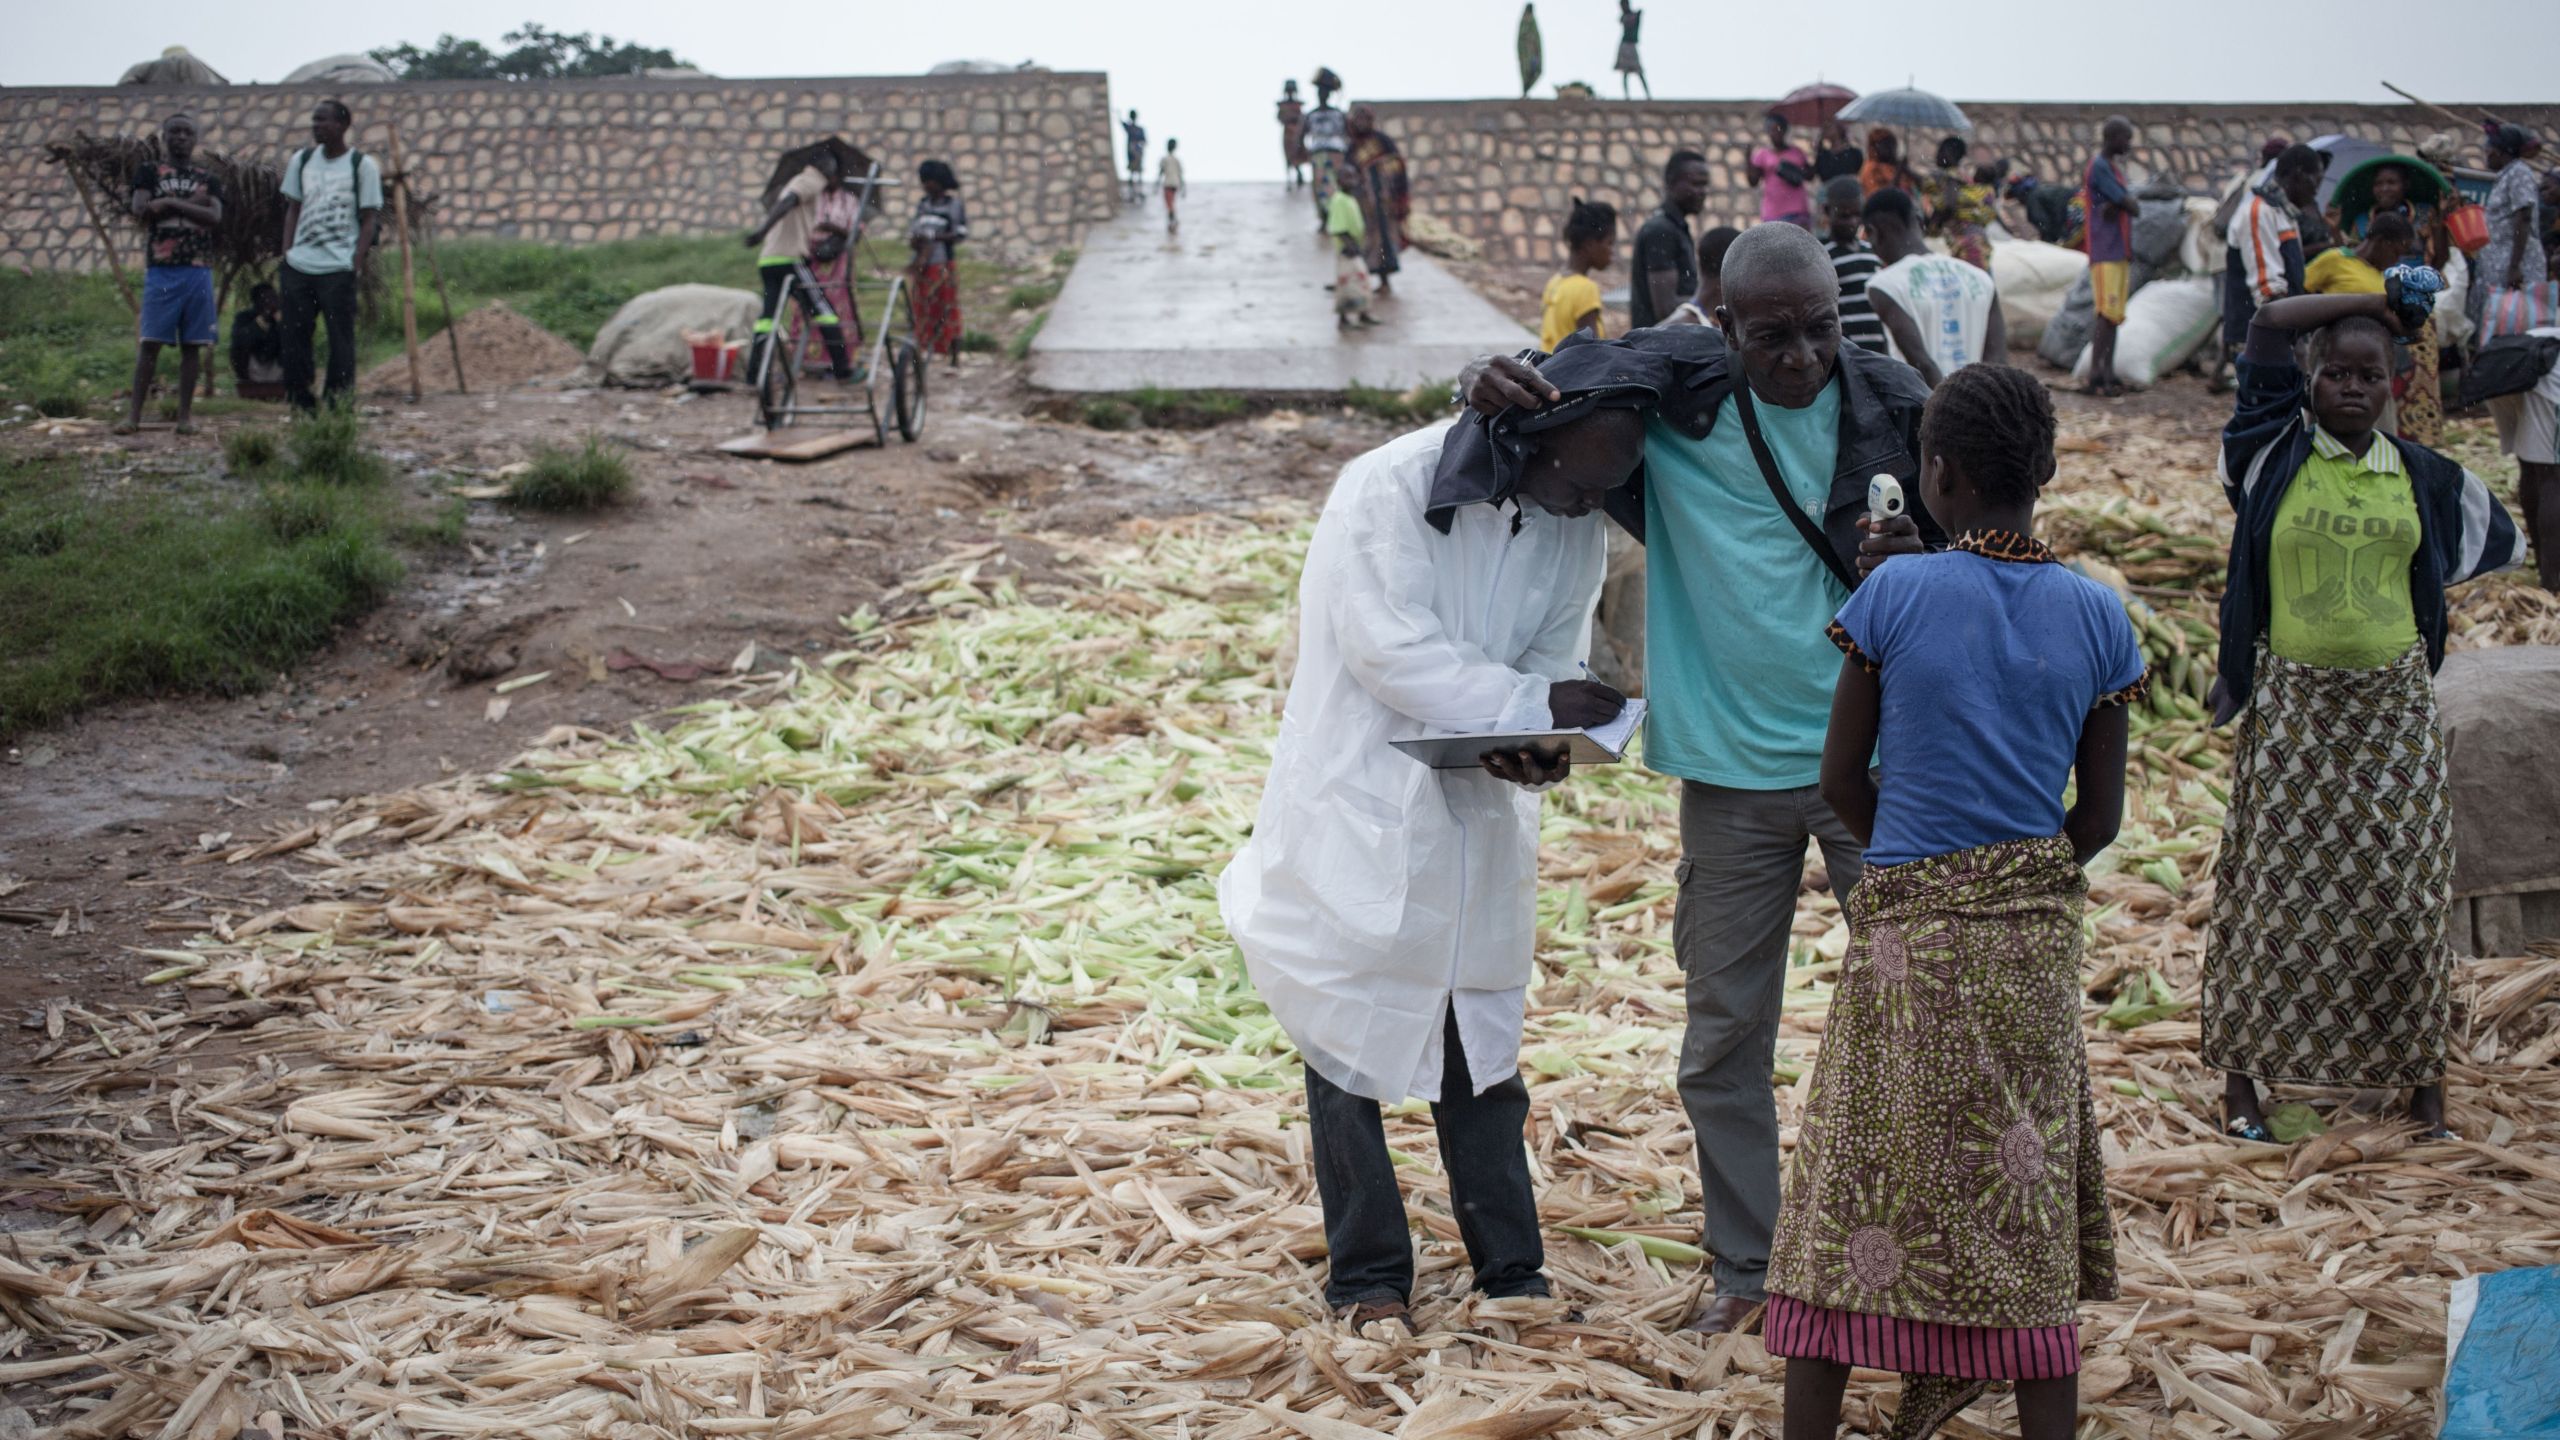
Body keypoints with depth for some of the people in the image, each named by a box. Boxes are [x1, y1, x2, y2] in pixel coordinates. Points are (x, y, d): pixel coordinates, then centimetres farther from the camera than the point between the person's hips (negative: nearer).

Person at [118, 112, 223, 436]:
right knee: (151, 341, -6)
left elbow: (215, 217, -3)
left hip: (199, 268, 2)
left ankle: (185, 414, 7)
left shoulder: (208, 178, 13)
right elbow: (140, 210, -7)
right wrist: (191, 204, -7)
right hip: (161, 267, -2)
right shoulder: (149, 171, 8)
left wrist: (170, 204, -8)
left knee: (192, 343, 2)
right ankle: (134, 412, -5)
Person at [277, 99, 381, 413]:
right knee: (294, 338, 5)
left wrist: (358, 266, -9)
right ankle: (302, 405, 13)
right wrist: (286, 257, 6)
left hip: (338, 269, -4)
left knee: (340, 340, -3)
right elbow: (293, 211, 16)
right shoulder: (301, 160, 13)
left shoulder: (362, 165, 0)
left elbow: (369, 220, -1)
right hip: (298, 266, 5)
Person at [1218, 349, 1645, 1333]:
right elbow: (1392, 648, -24)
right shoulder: (1388, 490, -19)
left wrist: (1533, 746, -18)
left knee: (1482, 1042, 10)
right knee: (1348, 1036, 2)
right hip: (1357, 800, -5)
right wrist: (1529, 705, -26)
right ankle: (1368, 1277, 13)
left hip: (1474, 809, 5)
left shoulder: (1574, 526, -1)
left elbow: (1556, 654, 3)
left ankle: (1511, 1269, 18)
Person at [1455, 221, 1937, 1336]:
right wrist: (1485, 382, -16)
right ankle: (1745, 1264, 24)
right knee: (1725, 1032, 9)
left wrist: (1912, 567, -21)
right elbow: (1539, 391, 8)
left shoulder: (1896, 408, -6)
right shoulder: (1669, 387, -6)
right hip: (1734, 769, 1)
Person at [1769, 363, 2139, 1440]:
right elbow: (2100, 816, 3)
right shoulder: (2096, 618, -1)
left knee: (1846, 1206, 7)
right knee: (2029, 1211, 10)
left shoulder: (1895, 595, -9)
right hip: (2034, 943, 2)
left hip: (1904, 943, -2)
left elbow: (1840, 778, -1)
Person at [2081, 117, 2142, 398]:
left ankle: (2108, 373, 8)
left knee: (2113, 315, 7)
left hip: (2120, 252, 9)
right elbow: (2131, 205, -14)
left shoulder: (2114, 166, 20)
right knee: (2108, 313, -13)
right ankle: (2096, 375, -14)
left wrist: (2116, 205, -11)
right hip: (2106, 251, -9)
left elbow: (2132, 207, 8)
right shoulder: (2099, 166, -10)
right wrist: (2128, 203, 7)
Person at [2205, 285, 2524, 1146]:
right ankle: (2242, 1078, 13)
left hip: (2393, 709, 2)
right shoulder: (2273, 454, -3)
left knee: (2402, 888, 6)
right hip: (2291, 707, -2)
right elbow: (2269, 323, -10)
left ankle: (2421, 1074, 19)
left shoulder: (2426, 478, 5)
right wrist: (2380, 302, 0)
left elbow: (2500, 542, 23)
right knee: (2275, 886, 3)